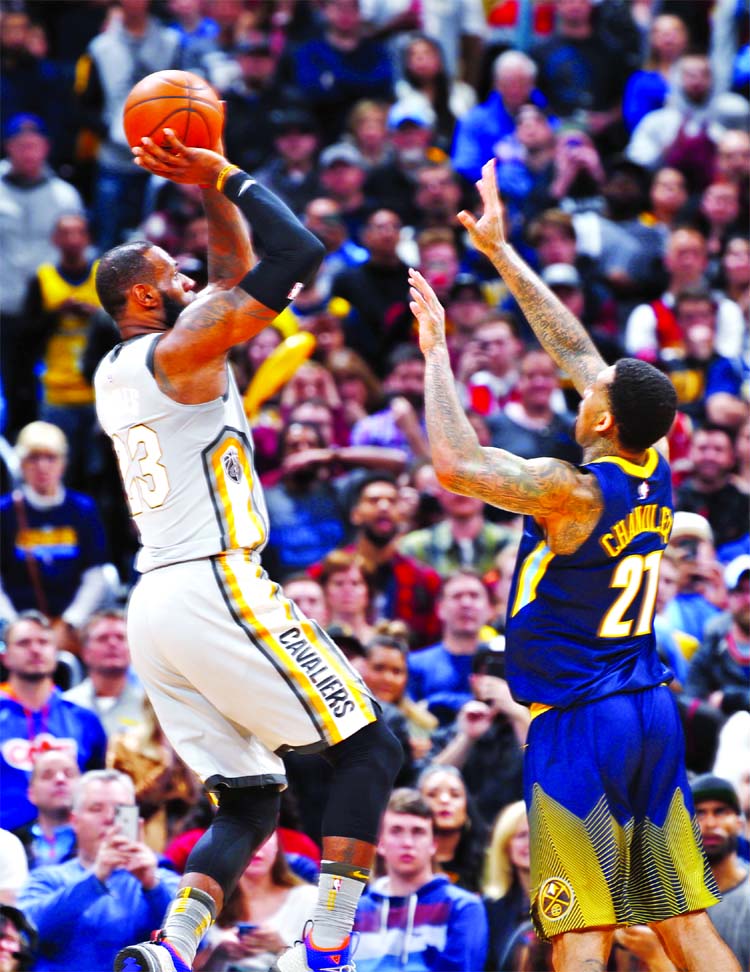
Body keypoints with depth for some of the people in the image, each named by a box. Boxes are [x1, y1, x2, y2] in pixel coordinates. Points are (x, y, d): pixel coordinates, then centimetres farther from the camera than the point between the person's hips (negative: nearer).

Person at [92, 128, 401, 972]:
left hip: (153, 608, 9)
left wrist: (212, 190, 20)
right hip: (215, 589, -9)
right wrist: (226, 178, -1)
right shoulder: (180, 349, -7)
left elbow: (235, 273, 30)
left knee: (250, 802, 11)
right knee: (369, 749, 1)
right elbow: (297, 253, -11)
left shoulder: (112, 372, 18)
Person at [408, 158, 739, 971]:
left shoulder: (574, 491, -17)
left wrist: (436, 351, -9)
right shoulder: (652, 469, 4)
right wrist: (500, 253, 18)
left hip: (577, 722, -7)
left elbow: (455, 466, -21)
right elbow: (573, 350, 12)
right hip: (652, 712, 7)